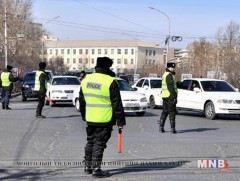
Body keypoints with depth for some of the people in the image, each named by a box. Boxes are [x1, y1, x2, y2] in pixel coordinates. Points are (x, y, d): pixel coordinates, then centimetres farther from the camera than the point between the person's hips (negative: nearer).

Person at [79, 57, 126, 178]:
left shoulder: (86, 80, 6)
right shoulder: (110, 82, -14)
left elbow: (82, 101, 15)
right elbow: (117, 104, -12)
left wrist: (84, 116, 26)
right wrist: (121, 121, -6)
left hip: (90, 119, 6)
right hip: (104, 120, -6)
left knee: (90, 142, 18)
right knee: (99, 144, 1)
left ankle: (88, 167, 24)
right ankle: (96, 169, 4)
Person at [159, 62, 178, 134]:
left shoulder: (165, 74, 18)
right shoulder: (169, 75, -13)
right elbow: (171, 87, -21)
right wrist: (174, 96, -21)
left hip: (164, 96, 10)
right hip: (170, 96, -10)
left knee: (165, 112, 14)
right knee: (172, 113, -5)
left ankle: (161, 127, 13)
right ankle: (173, 128, -5)